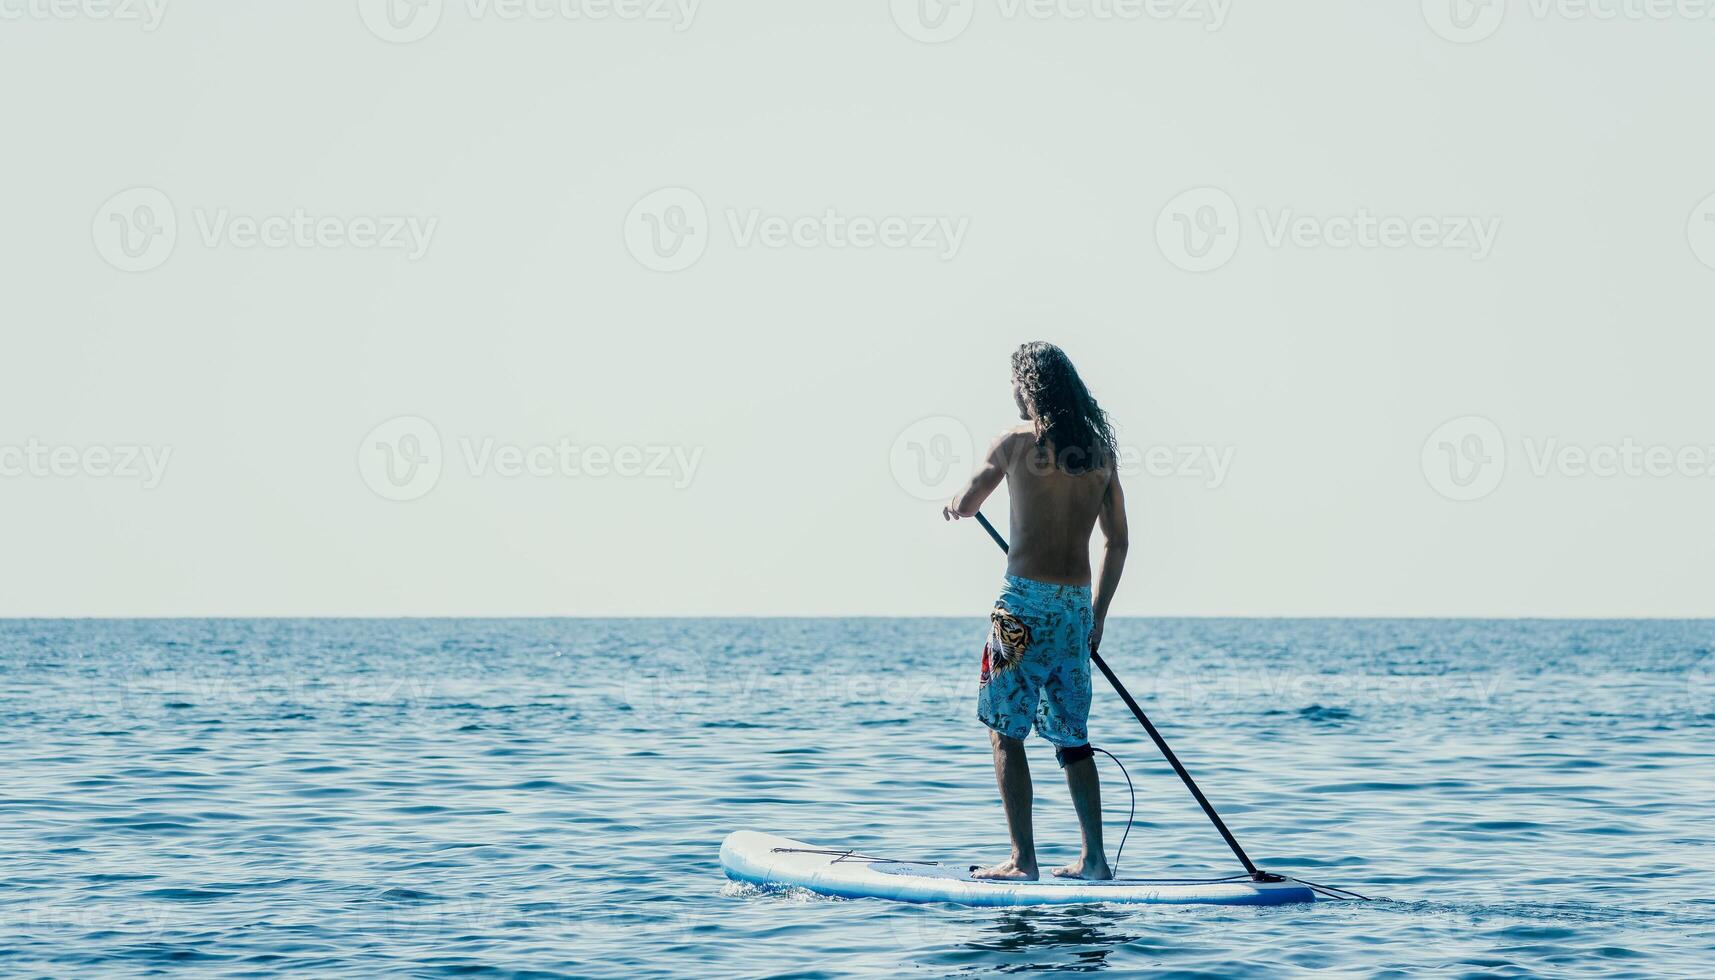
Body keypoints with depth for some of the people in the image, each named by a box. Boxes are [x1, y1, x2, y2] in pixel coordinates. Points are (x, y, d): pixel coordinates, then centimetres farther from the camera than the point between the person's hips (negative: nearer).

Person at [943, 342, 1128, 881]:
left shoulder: (1016, 443, -6)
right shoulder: (1099, 451, 8)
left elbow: (964, 506, 9)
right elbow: (1117, 542, 12)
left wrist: (953, 504, 33)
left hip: (1025, 600, -6)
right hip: (1076, 604, 6)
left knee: (1006, 732, 2)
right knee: (1071, 737, 13)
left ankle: (1023, 860, -3)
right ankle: (1094, 858, 11)